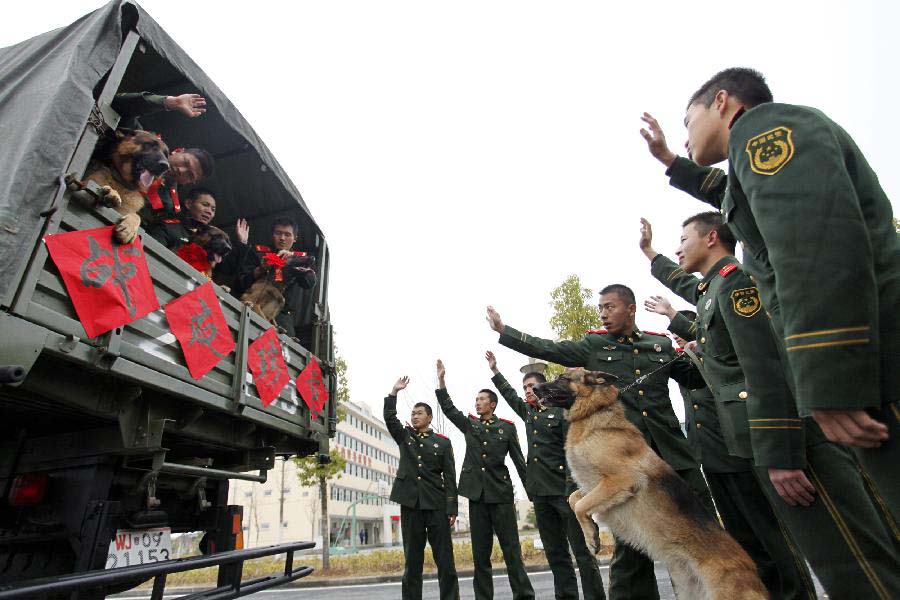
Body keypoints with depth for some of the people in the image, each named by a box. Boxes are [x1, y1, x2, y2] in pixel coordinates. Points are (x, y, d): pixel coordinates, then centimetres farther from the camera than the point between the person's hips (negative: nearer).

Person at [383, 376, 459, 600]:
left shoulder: (443, 442, 5)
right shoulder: (404, 436, 12)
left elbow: (449, 477, 1)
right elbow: (389, 418, -2)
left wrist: (451, 509, -6)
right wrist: (394, 392, -9)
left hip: (436, 505, -1)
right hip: (410, 504, 2)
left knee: (445, 558, 2)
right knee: (412, 559, 7)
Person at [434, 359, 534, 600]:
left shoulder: (507, 427, 3)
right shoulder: (469, 424, 10)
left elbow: (519, 461, 3)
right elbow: (448, 408, 2)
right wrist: (441, 381, -7)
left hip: (501, 493, -2)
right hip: (477, 494, 3)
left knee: (511, 548, 1)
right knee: (480, 552, 8)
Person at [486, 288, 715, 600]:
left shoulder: (660, 344, 12)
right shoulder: (593, 345, 7)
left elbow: (695, 378, 20)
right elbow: (546, 349, 4)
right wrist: (503, 330, 1)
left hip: (671, 449, 2)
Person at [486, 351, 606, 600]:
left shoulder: (562, 411, -4)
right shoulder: (529, 413, 14)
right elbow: (509, 395, 30)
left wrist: (573, 490, -17)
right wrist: (495, 370, 31)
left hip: (564, 490, -6)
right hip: (540, 492, 6)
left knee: (582, 549, -2)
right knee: (555, 553, 11)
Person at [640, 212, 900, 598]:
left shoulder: (736, 279, -9)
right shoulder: (712, 288, 21)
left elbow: (767, 370, -20)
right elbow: (681, 282, 46)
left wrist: (781, 457, -24)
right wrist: (648, 251, 58)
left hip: (788, 438, -10)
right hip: (766, 446, 10)